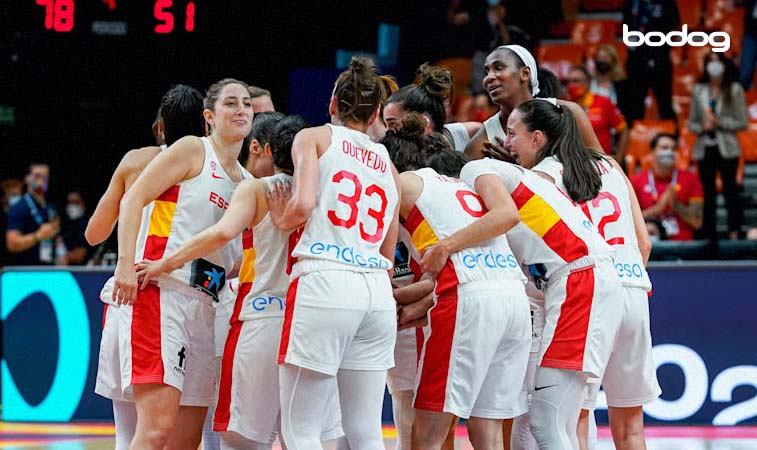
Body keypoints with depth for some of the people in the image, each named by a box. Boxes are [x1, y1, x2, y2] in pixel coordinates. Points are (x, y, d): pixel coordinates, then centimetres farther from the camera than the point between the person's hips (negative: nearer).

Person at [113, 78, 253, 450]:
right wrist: (126, 263, -19)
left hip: (203, 305, 8)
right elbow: (133, 199, -6)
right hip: (161, 292, -8)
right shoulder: (194, 149, 2)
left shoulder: (247, 181, 22)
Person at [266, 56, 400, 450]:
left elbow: (303, 204, -8)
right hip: (378, 292, 5)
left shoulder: (314, 137, 9)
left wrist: (283, 220, 12)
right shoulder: (388, 165, 24)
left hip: (324, 283, -5)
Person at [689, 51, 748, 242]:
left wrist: (720, 122, -13)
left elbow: (743, 122, -2)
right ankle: (709, 237, 8)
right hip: (704, 149, 3)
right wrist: (702, 127, -8)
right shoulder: (698, 91, 10)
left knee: (730, 190, -6)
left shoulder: (735, 90, 1)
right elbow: (691, 123, 13)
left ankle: (734, 233, -4)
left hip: (726, 149, -3)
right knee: (708, 194, 5)